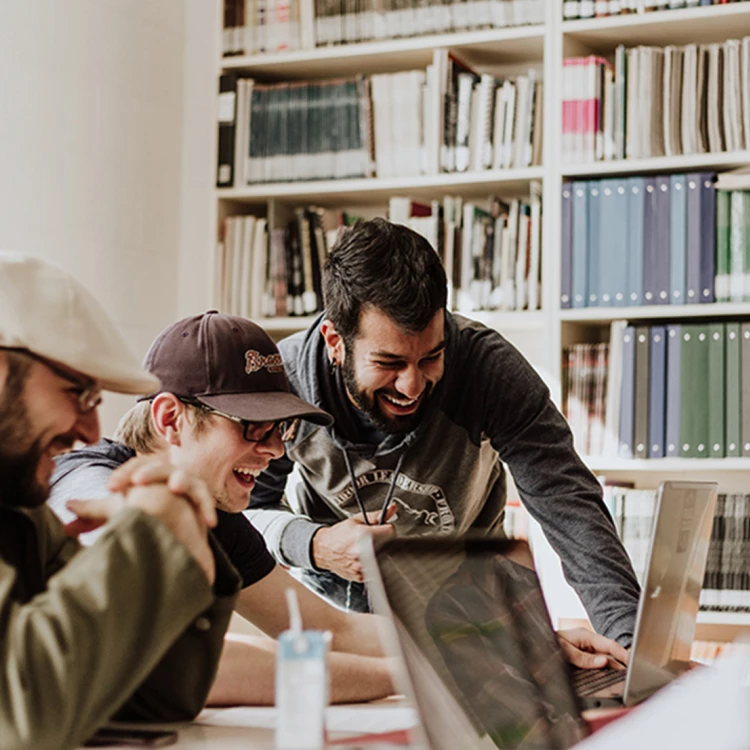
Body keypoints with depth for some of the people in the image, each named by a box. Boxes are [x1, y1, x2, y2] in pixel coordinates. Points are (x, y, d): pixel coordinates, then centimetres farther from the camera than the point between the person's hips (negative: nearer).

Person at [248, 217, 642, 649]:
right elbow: (245, 508, -10)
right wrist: (314, 545, -32)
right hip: (331, 594, 0)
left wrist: (631, 638, -42)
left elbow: (569, 503, -30)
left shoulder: (488, 367, -27)